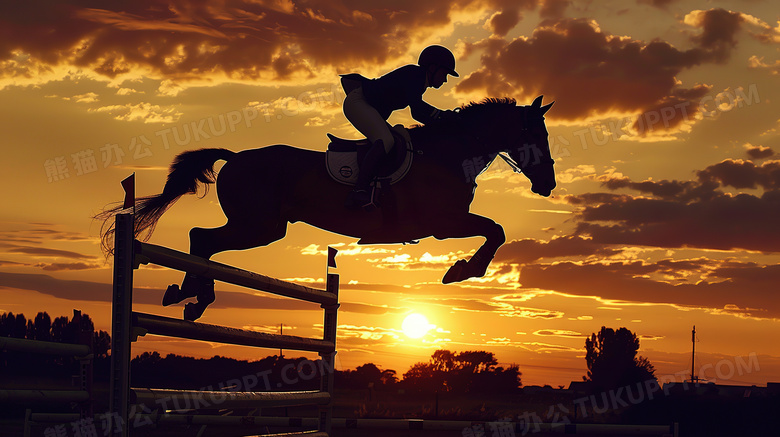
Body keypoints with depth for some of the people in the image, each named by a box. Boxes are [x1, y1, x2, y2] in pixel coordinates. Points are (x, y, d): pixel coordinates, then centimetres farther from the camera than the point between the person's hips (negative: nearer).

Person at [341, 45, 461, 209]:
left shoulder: (420, 82, 15)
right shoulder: (414, 74, -15)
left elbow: (417, 113, 23)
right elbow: (415, 104, -27)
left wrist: (442, 122, 10)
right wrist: (442, 115, -20)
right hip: (357, 101, -11)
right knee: (385, 141, -30)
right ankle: (359, 192, -43)